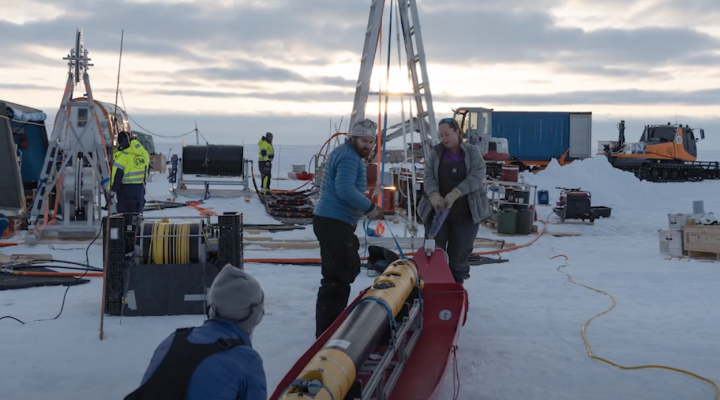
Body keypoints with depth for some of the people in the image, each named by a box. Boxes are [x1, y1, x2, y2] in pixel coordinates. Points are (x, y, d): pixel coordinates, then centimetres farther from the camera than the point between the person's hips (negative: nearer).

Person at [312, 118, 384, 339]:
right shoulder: (349, 157, -14)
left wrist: (353, 218, 22)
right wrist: (370, 208, -18)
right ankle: (326, 332, -9)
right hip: (333, 222, -11)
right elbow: (346, 190, -27)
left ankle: (335, 321, 32)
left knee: (348, 269, 22)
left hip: (336, 221, 11)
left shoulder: (346, 154, 19)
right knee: (336, 278, -11)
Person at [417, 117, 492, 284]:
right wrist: (433, 195, -27)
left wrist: (456, 193, -27)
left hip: (466, 213, -1)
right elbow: (428, 177, -5)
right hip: (437, 211, 1)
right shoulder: (435, 153, 4)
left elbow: (477, 176, -13)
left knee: (460, 253, 4)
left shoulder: (472, 152, 1)